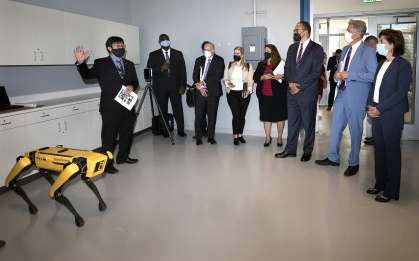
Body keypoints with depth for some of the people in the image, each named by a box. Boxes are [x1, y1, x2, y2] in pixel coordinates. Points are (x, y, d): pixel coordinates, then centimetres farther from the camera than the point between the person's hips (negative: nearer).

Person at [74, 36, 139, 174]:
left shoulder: (129, 64, 16)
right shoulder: (101, 64, 2)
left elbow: (135, 81, 17)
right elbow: (87, 75, 3)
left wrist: (131, 86, -5)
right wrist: (81, 62, -14)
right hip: (111, 107, -5)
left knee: (127, 132, 16)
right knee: (109, 135, -2)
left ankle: (123, 156, 33)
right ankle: (106, 163, 8)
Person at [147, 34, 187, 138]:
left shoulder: (178, 54, 11)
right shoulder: (153, 55, 7)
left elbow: (182, 70, 8)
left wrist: (182, 85, 0)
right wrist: (161, 68, -15)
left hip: (175, 86, 0)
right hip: (160, 87, 0)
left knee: (178, 109, -4)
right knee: (163, 110, 3)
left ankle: (181, 130, 7)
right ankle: (164, 131, 14)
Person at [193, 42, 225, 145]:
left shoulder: (219, 61, 3)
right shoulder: (199, 60, 14)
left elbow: (216, 76, -9)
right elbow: (195, 75, 7)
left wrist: (202, 83, -13)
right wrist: (200, 87, -8)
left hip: (213, 92, -2)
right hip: (200, 92, 2)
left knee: (212, 116, 3)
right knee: (198, 115, -2)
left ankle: (211, 137, 15)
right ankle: (198, 138, 6)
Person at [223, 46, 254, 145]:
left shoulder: (248, 66, 7)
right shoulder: (229, 65, 10)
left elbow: (250, 80, 3)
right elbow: (225, 78, 9)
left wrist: (249, 90, -14)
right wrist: (228, 83, -13)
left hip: (244, 94, 1)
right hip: (232, 93, -1)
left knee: (242, 115, 5)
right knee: (237, 114, -12)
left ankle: (240, 135, 20)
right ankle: (235, 137, -2)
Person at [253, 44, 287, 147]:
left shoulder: (281, 64, 1)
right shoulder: (261, 64, 13)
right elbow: (255, 77, 7)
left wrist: (281, 76, -20)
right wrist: (263, 77, -11)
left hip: (278, 95, -3)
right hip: (264, 95, 3)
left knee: (280, 116, 4)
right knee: (266, 116, 7)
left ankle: (279, 138, 18)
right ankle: (268, 138, 18)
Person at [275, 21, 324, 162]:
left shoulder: (317, 49, -4)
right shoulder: (292, 48, 14)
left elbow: (316, 72, -11)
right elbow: (287, 67, 13)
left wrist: (299, 86, -14)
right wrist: (290, 83, -5)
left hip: (308, 92, -5)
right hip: (292, 92, 5)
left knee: (308, 123, 5)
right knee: (292, 121, 10)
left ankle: (307, 151, 18)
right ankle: (290, 149, 20)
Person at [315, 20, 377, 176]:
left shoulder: (368, 51, -11)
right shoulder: (345, 50, 13)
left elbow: (373, 75, -19)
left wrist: (349, 75, -21)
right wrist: (338, 75, 1)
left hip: (356, 98, -7)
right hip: (342, 94, 8)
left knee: (355, 132, 4)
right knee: (335, 127, 14)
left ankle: (354, 164, 20)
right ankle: (333, 158, 29)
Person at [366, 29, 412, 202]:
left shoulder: (403, 65, -8)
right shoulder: (381, 64, 13)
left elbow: (400, 93, -14)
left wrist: (380, 108, -17)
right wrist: (370, 105, -1)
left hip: (392, 115, -7)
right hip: (377, 112, 7)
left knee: (391, 151, 1)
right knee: (379, 149, 12)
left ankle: (391, 191, 12)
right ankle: (380, 184, 25)